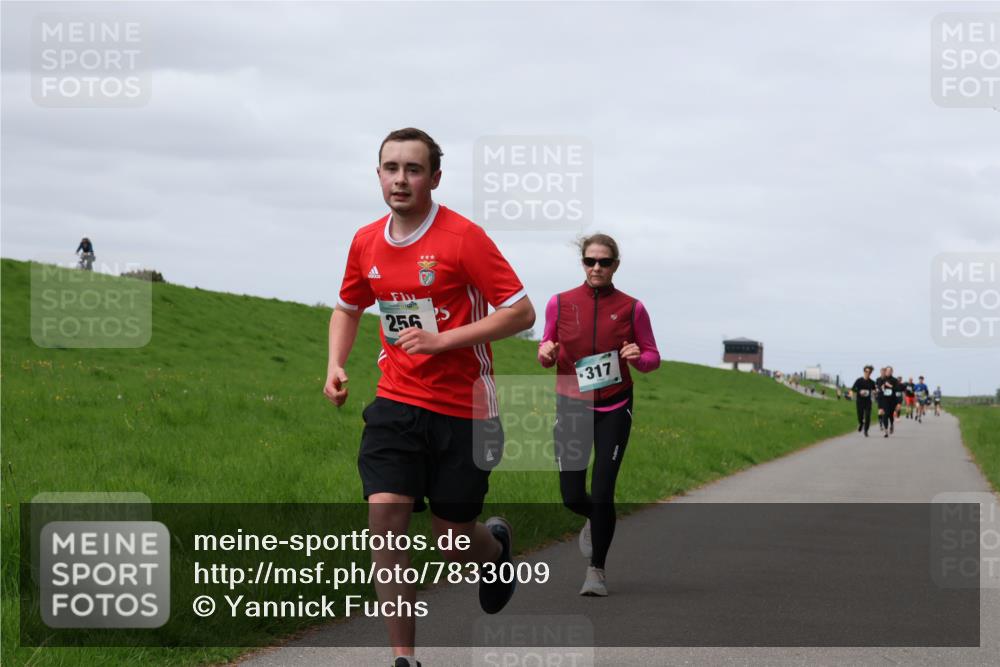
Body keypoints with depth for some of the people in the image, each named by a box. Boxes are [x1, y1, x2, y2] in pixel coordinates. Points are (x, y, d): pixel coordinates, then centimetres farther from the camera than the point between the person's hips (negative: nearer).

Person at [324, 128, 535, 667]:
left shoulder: (463, 237, -12)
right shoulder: (366, 242, 4)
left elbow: (521, 313, -14)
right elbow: (348, 308, 23)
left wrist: (441, 340, -21)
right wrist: (336, 365, 5)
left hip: (462, 409, -3)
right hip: (396, 403, 4)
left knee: (454, 542, 6)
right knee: (385, 520, -14)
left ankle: (495, 543, 45)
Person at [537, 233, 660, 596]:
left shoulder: (631, 308, -1)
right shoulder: (560, 303, 1)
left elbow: (652, 358, 7)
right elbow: (547, 349, 12)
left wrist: (638, 358, -16)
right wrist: (545, 353, -11)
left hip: (614, 408, -1)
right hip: (571, 406, 1)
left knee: (602, 493, -8)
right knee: (572, 497, -1)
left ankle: (597, 570, 8)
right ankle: (593, 519, 37)